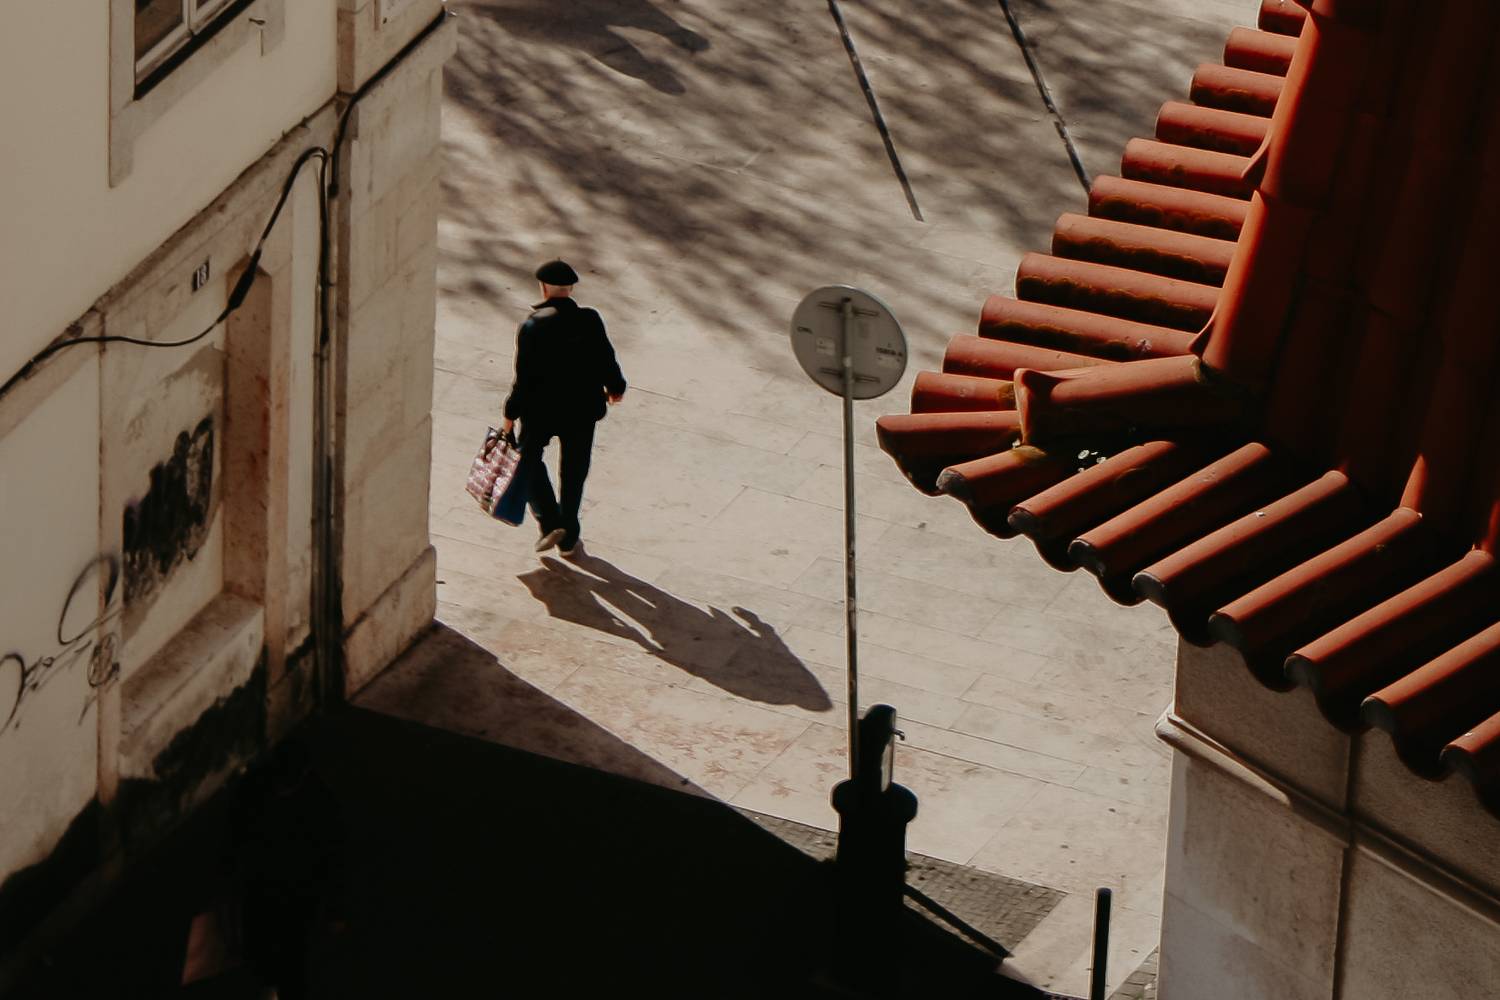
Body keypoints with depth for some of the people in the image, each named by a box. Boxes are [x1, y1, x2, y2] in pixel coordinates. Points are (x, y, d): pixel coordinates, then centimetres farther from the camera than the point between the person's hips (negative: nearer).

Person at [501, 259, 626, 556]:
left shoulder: (532, 326, -17)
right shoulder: (590, 321, -10)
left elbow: (525, 377, -15)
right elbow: (606, 360, 0)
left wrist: (510, 414, -5)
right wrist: (615, 387, 20)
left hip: (541, 410, -2)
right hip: (582, 409, 2)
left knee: (530, 457, 20)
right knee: (574, 472, 16)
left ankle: (550, 523, 6)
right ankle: (569, 539, 23)